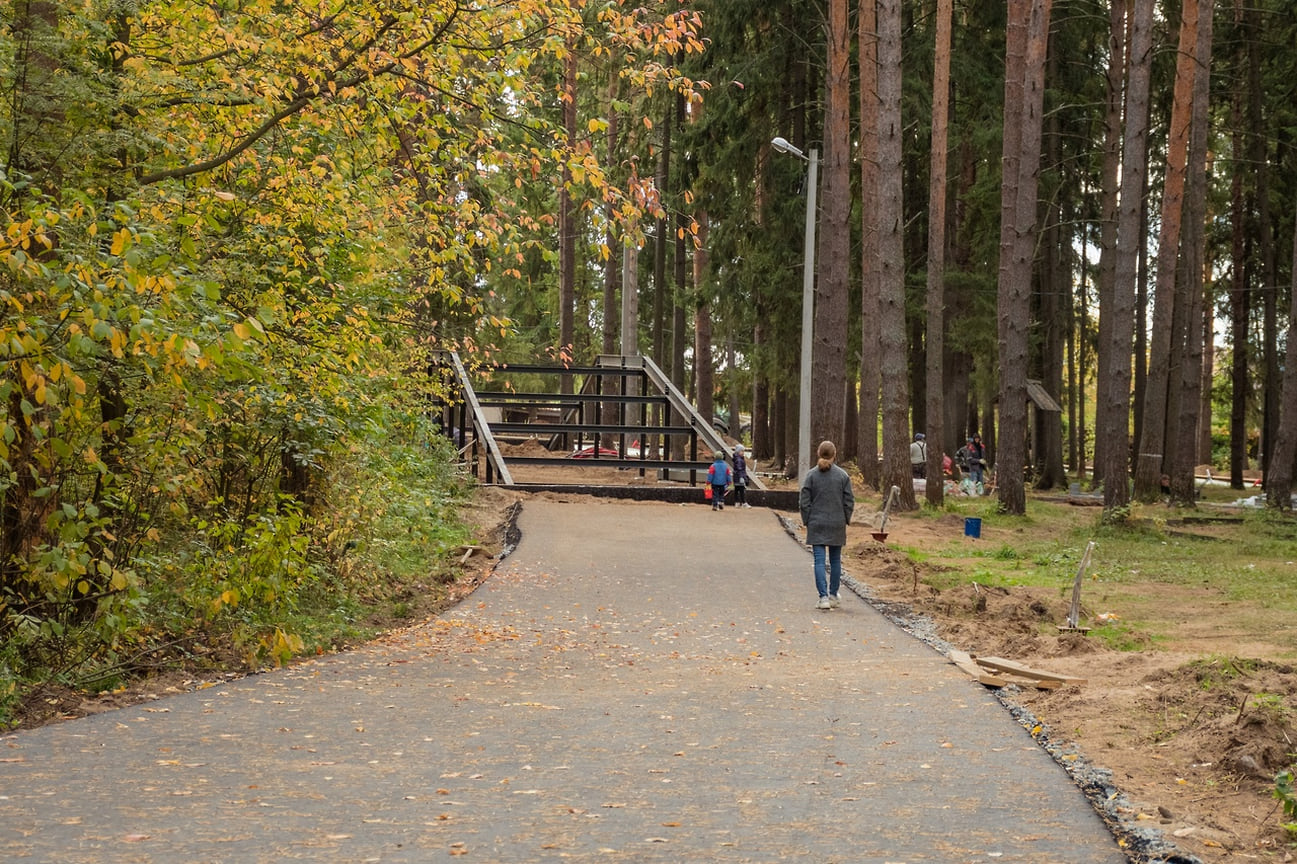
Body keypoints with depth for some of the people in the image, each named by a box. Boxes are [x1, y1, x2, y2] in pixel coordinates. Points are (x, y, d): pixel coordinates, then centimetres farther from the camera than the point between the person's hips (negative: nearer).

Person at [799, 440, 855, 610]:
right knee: (835, 560, 14)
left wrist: (807, 521, 5)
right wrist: (845, 520, 11)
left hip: (816, 525, -1)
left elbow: (804, 502, -5)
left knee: (819, 561, -2)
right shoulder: (842, 475, -3)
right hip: (837, 525, 1)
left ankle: (823, 597, -13)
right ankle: (833, 596, 21)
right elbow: (849, 501, -1)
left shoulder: (811, 475, -5)